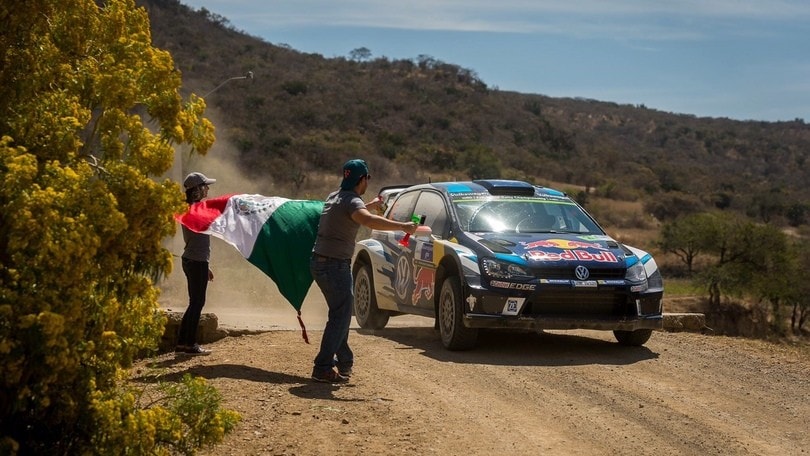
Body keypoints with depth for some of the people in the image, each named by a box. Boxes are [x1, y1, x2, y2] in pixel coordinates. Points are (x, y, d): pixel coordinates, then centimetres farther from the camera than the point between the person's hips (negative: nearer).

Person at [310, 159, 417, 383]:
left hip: (319, 262, 10)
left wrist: (371, 205, 44)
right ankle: (323, 368, -11)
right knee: (340, 316, -8)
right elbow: (368, 220, -36)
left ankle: (344, 361, 28)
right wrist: (402, 226, -34)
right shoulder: (351, 201, -14)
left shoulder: (334, 197, 14)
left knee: (340, 312, 20)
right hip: (335, 265, -10)